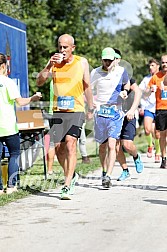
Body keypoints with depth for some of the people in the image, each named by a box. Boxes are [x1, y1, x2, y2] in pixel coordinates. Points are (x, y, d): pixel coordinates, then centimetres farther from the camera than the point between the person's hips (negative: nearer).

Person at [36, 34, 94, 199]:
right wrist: (49, 66, -16)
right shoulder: (54, 63, 5)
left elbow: (87, 86, 13)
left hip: (76, 111, -3)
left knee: (70, 143, -19)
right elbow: (39, 82, -3)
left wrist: (90, 109, 15)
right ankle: (71, 176, 31)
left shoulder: (82, 62, 3)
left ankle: (67, 186, -20)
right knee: (58, 147, 5)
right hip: (58, 111, 3)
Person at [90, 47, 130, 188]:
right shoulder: (95, 73, 2)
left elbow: (127, 84, 22)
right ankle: (104, 170, 30)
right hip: (100, 112, 2)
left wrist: (125, 91, 0)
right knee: (102, 145, 10)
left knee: (111, 145, -14)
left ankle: (108, 177, -19)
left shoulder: (121, 71, 2)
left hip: (116, 113, -1)